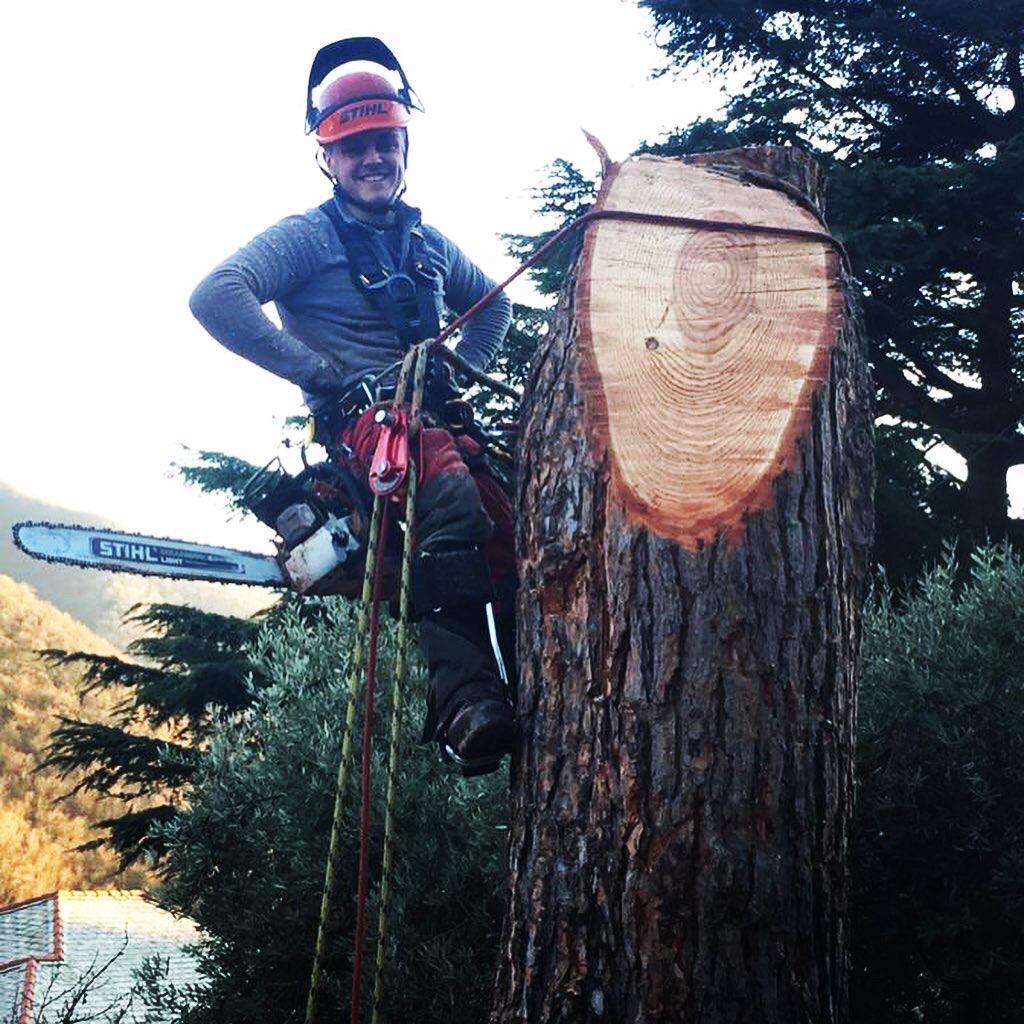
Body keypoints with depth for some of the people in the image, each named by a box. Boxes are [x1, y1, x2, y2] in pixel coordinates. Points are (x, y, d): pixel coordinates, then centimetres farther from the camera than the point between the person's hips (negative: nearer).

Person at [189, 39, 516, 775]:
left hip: (437, 412, 7)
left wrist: (464, 369, 16)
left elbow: (493, 302, 37)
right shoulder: (309, 236, 1)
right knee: (452, 494, -36)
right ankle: (466, 704, -40)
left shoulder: (425, 240, 21)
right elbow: (215, 297, -15)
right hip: (361, 419, -7)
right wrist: (318, 371, -16)